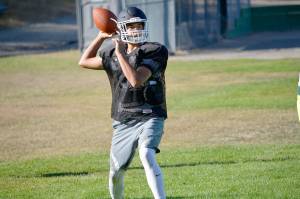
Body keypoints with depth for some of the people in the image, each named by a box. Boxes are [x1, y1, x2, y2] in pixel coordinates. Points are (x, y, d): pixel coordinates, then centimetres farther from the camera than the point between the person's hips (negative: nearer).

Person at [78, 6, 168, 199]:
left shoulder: (154, 51, -10)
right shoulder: (112, 54, 8)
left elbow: (136, 80, -21)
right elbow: (84, 62, 17)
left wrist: (121, 54, -19)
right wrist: (101, 37, 10)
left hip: (149, 118, -5)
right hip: (123, 121, 5)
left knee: (146, 155, -32)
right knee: (116, 173, 11)